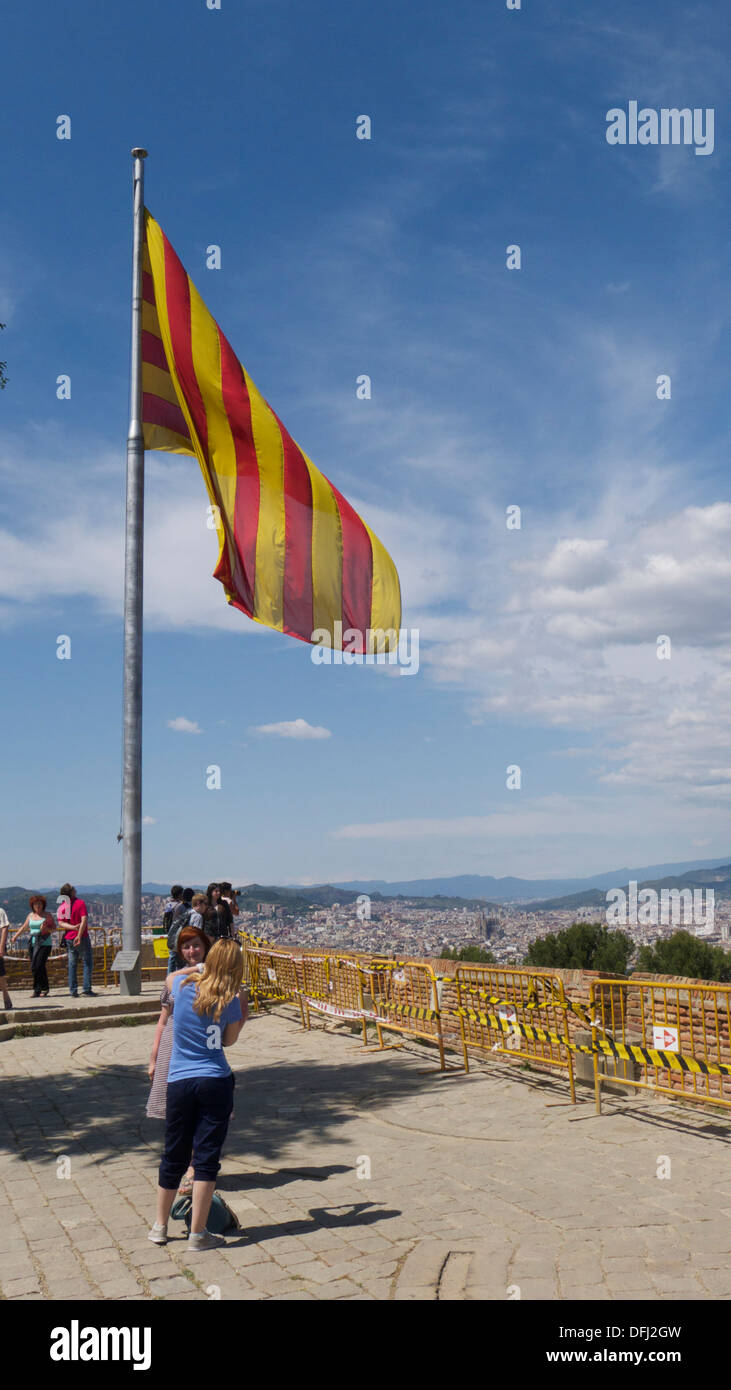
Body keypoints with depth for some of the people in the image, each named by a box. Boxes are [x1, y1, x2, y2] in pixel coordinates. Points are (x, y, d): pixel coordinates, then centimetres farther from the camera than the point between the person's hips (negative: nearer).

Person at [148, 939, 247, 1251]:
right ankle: (197, 1234, 5)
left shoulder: (184, 987, -3)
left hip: (179, 1082, 2)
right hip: (216, 1083, -2)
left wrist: (197, 969, 27)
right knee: (206, 1157, 3)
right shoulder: (230, 1002, -6)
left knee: (173, 1156, 15)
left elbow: (169, 977, 22)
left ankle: (160, 1227, 27)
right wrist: (243, 1012, 17)